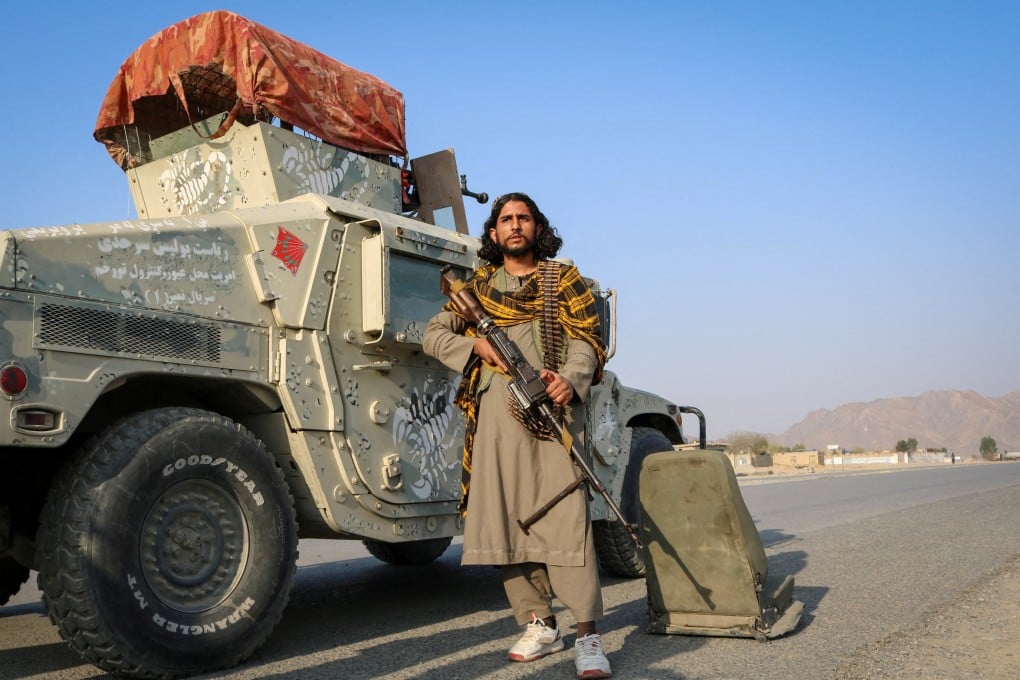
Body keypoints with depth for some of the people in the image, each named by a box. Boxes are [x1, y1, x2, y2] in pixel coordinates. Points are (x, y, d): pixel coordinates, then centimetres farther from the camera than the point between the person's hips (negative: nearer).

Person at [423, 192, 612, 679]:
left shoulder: (564, 279, 13)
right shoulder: (477, 286, 20)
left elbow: (587, 338, 2)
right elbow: (434, 335, 17)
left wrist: (571, 380, -19)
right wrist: (476, 344, -2)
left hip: (552, 408, -3)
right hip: (494, 411, 3)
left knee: (564, 514, -14)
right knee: (506, 516, 1)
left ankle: (587, 634, -12)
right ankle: (539, 625, 12)